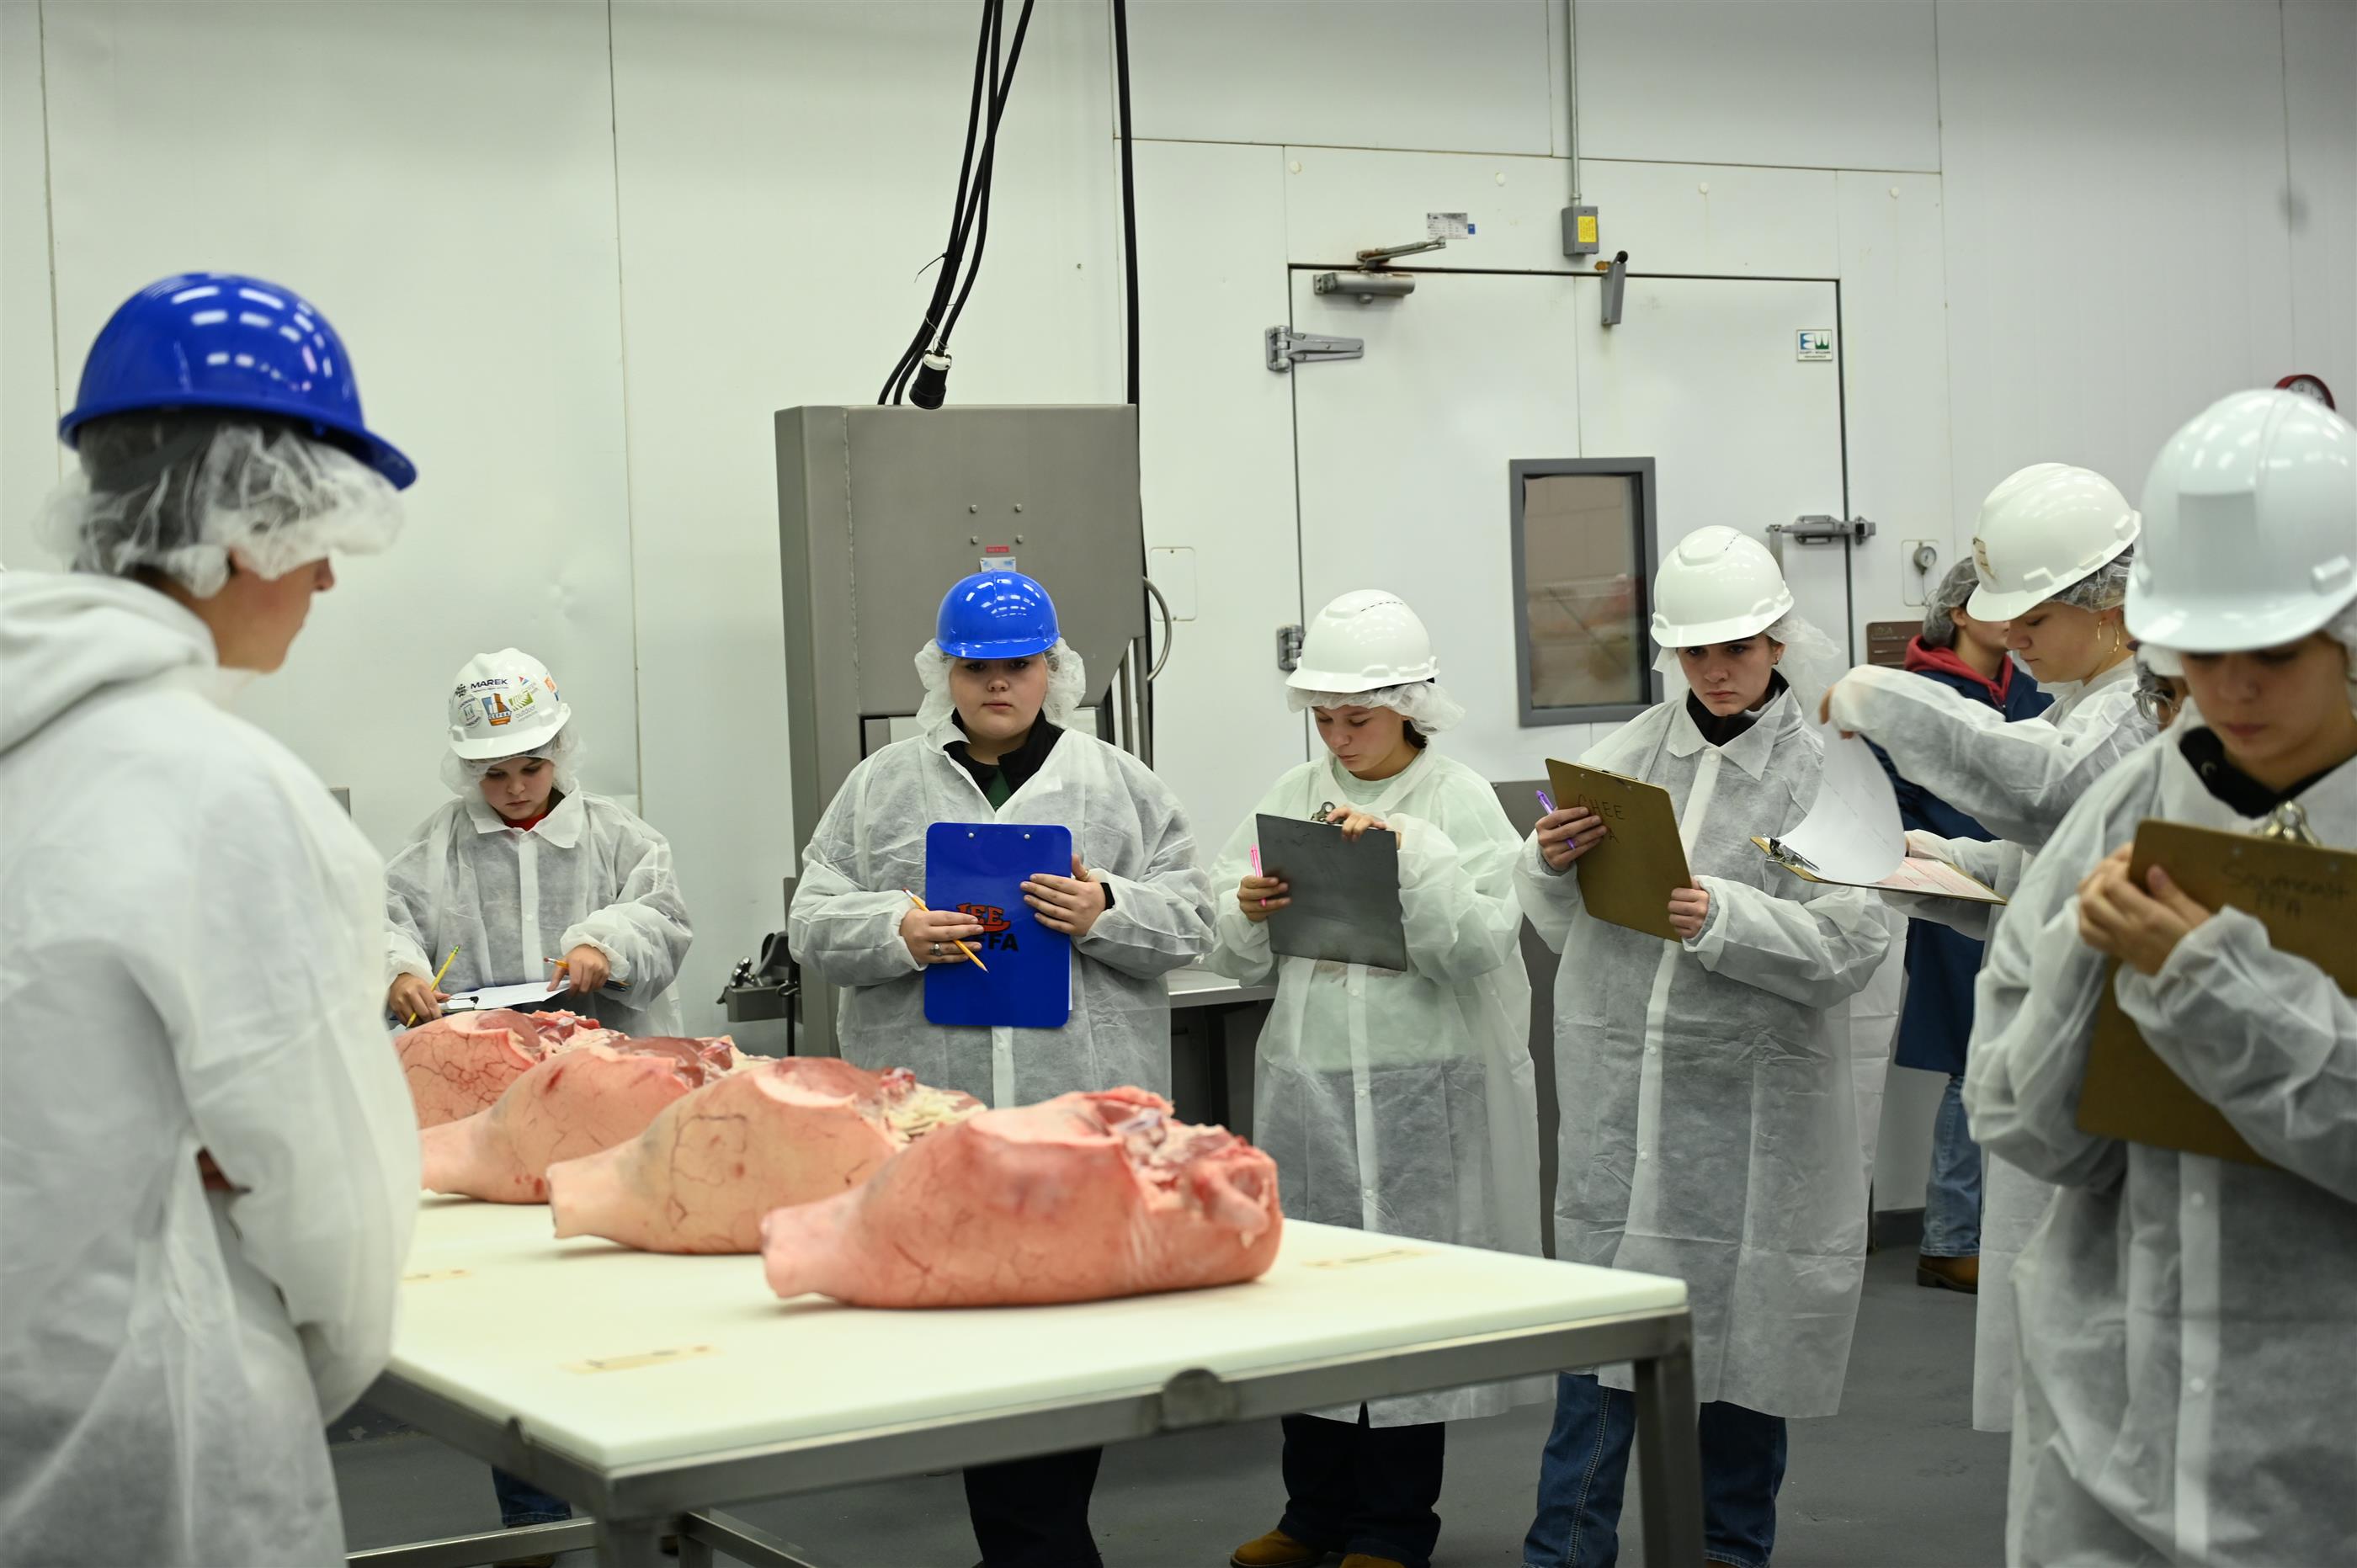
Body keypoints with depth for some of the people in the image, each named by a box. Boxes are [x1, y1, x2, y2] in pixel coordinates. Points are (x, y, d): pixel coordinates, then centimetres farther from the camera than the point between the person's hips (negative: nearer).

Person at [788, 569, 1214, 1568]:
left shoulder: (1121, 785, 10)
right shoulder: (880, 787, 12)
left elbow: (1187, 921, 6)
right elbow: (815, 921, 6)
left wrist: (1107, 914, -14)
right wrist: (897, 932, -14)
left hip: (1088, 1111, 0)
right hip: (931, 1116, 1)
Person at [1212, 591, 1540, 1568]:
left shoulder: (1462, 805, -3)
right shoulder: (1290, 798, 9)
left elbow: (1474, 946, -15)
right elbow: (1238, 961, 11)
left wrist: (1404, 851, -22)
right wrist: (1249, 917, -10)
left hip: (1420, 1091, -4)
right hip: (1305, 1082, 4)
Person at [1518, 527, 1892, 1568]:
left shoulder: (1826, 768, -4)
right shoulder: (1634, 750, 9)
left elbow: (1849, 947, -12)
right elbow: (1564, 928, 14)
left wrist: (1725, 917, -26)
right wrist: (1551, 865, -7)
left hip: (1751, 1096, -3)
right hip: (1620, 1083, 3)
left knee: (1740, 1323, 8)